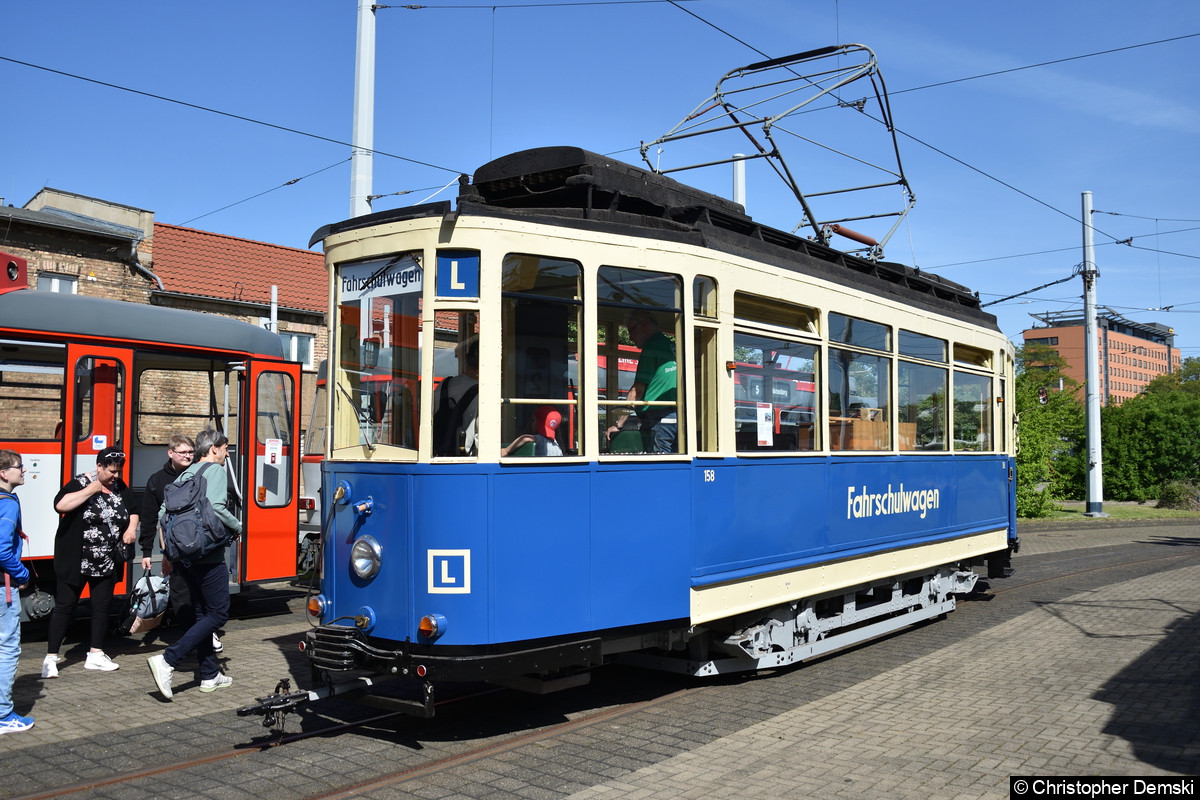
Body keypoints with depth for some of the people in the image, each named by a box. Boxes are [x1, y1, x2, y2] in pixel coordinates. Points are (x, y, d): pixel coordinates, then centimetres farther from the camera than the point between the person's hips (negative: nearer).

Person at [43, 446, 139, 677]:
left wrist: (131, 528, 0)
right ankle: (50, 658, 6)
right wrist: (91, 490, -23)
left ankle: (95, 655, 21)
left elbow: (133, 511, 19)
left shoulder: (120, 487, 8)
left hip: (107, 562, 6)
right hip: (76, 561, -6)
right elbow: (60, 504, -27)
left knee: (102, 606, 10)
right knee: (65, 605, -1)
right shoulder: (80, 483, -10)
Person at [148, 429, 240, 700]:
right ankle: (167, 661, -14)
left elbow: (163, 515, 16)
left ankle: (210, 676, 21)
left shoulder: (185, 475, 16)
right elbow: (216, 507, -24)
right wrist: (237, 526, -7)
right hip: (208, 556, -9)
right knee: (218, 614, -2)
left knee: (203, 614, 16)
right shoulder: (215, 471, -8)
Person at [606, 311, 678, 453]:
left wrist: (618, 424, -7)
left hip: (658, 419, -8)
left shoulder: (651, 347, -7)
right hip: (677, 417, 8)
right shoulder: (672, 346, 18)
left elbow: (637, 391, -11)